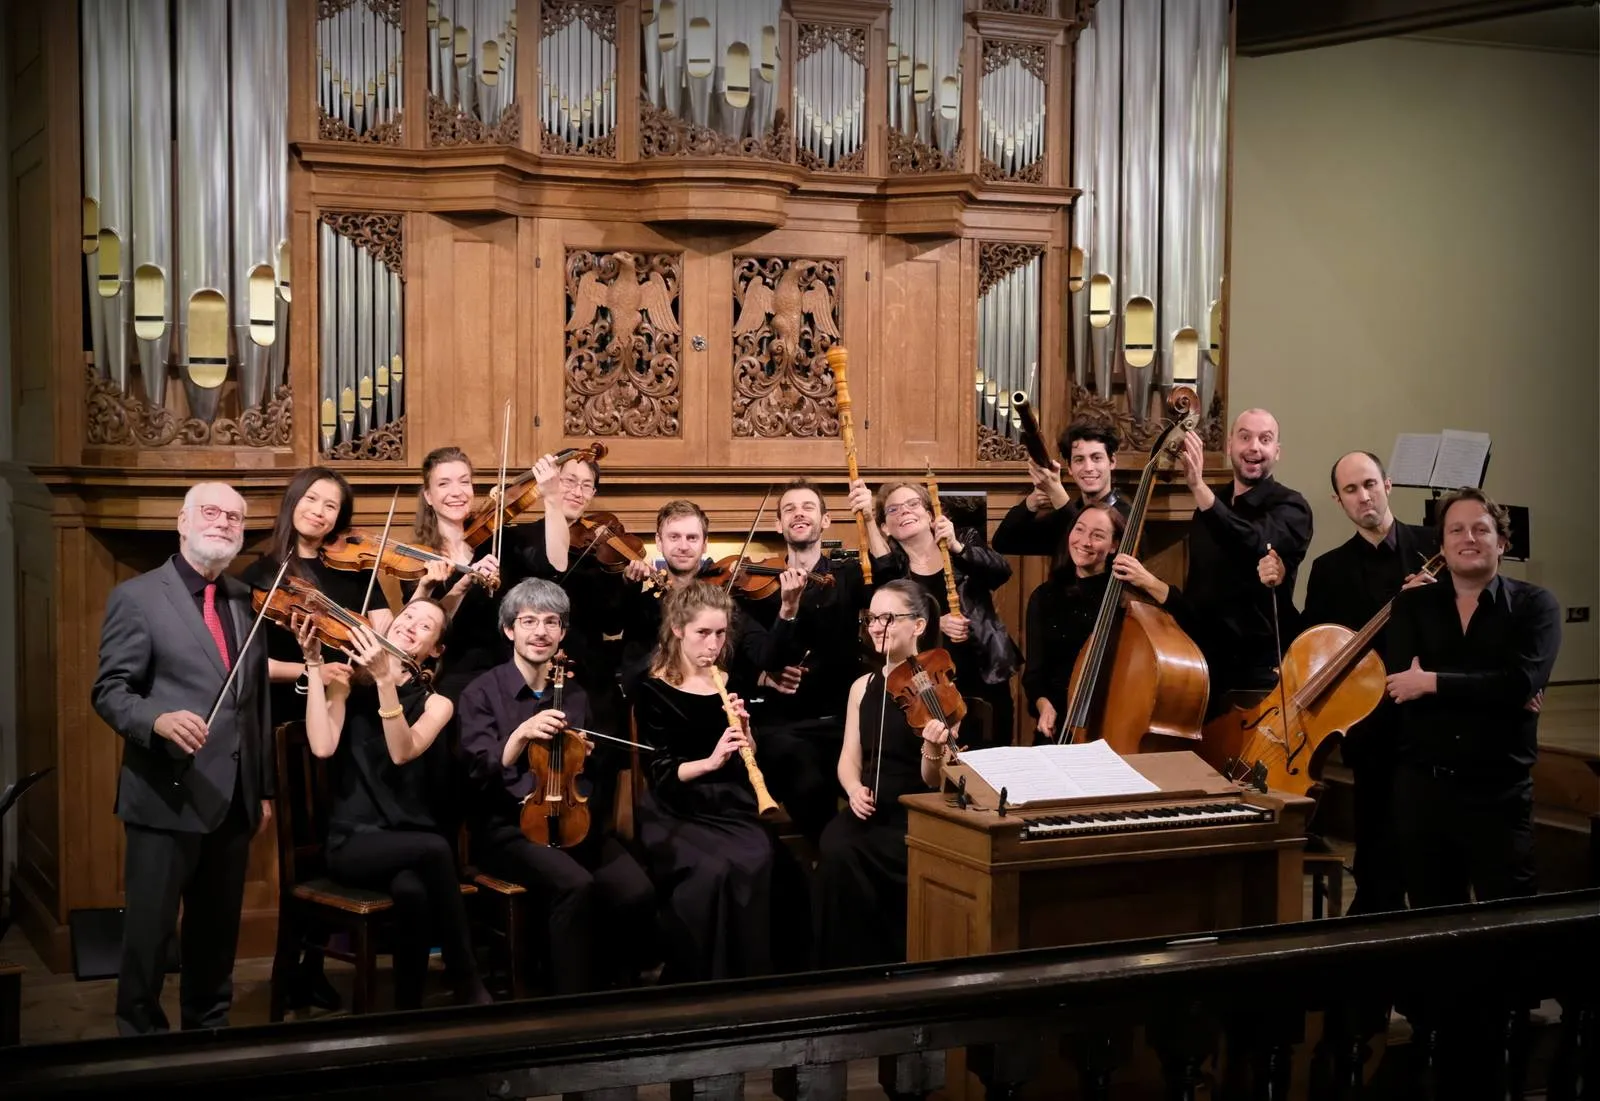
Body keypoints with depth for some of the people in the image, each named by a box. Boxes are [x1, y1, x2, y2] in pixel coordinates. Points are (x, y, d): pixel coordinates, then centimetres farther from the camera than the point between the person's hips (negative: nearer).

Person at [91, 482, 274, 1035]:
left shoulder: (246, 601, 13)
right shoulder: (136, 596, -4)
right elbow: (109, 691, -10)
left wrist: (264, 787, 14)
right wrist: (159, 720, -30)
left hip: (232, 799, 5)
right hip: (165, 797, -5)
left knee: (217, 931, 15)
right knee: (149, 932, 1)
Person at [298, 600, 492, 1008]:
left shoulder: (436, 703, 7)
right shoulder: (348, 683, 6)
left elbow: (402, 753, -15)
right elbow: (323, 746, -14)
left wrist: (385, 680, -25)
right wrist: (314, 664, -14)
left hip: (410, 841, 1)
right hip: (353, 841, -1)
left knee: (412, 890, -36)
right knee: (435, 850, -33)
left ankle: (409, 1011, -18)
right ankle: (468, 984, -21)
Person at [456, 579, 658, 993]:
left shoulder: (576, 694, 14)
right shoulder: (482, 692, 1)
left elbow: (604, 774, 23)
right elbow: (483, 774, -10)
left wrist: (591, 756, 0)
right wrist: (520, 735, -25)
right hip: (510, 826, -4)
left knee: (638, 891, -25)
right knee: (576, 886, -34)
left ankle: (616, 990, -4)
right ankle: (572, 1001, -19)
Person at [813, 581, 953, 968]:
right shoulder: (863, 687, 11)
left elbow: (935, 783, -9)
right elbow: (850, 758, 9)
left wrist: (933, 752, -31)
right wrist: (854, 789, -13)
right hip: (870, 812, 4)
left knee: (846, 857, -30)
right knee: (836, 851, -29)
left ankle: (893, 962, -11)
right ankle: (847, 967, -14)